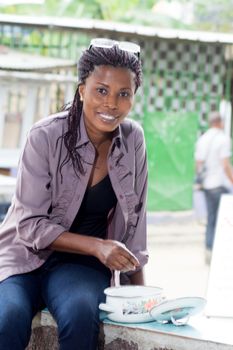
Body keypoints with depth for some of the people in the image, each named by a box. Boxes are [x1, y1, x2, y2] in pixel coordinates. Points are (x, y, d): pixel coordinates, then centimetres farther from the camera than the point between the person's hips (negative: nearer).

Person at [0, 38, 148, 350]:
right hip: (27, 256, -2)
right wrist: (96, 245, -24)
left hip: (82, 264, 2)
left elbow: (133, 220, 8)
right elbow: (31, 226, -13)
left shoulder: (133, 139, -2)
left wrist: (140, 289, 7)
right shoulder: (46, 137, -13)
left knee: (81, 313, -33)